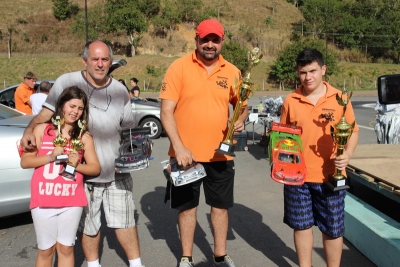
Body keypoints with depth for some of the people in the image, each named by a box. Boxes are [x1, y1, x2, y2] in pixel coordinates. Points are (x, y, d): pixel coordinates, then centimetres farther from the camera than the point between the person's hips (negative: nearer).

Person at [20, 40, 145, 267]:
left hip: (116, 170, 2)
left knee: (125, 220, 10)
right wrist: (29, 131, -24)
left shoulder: (120, 90, 3)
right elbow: (46, 114, -5)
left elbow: (129, 129, 11)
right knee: (89, 224, 13)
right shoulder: (67, 82, -6)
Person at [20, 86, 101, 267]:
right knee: (45, 249, 11)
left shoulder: (84, 136, 3)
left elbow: (96, 168, 3)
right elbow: (25, 162, 0)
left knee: (66, 248, 11)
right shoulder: (42, 130, 1)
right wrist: (51, 157, -14)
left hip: (72, 202, 1)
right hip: (43, 201, 0)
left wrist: (77, 165, -15)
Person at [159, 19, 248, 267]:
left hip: (220, 154, 3)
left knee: (221, 206, 15)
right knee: (187, 206, 12)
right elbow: (167, 111, -10)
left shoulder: (232, 72, 4)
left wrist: (241, 119, -8)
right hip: (186, 154, -2)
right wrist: (179, 147, -19)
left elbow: (242, 105, 15)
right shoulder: (179, 67, -7)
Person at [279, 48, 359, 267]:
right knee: (301, 225, 14)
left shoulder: (339, 99, -2)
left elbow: (353, 131, 4)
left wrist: (347, 154, -14)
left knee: (332, 228, 11)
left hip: (330, 177, -1)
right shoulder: (290, 100, 0)